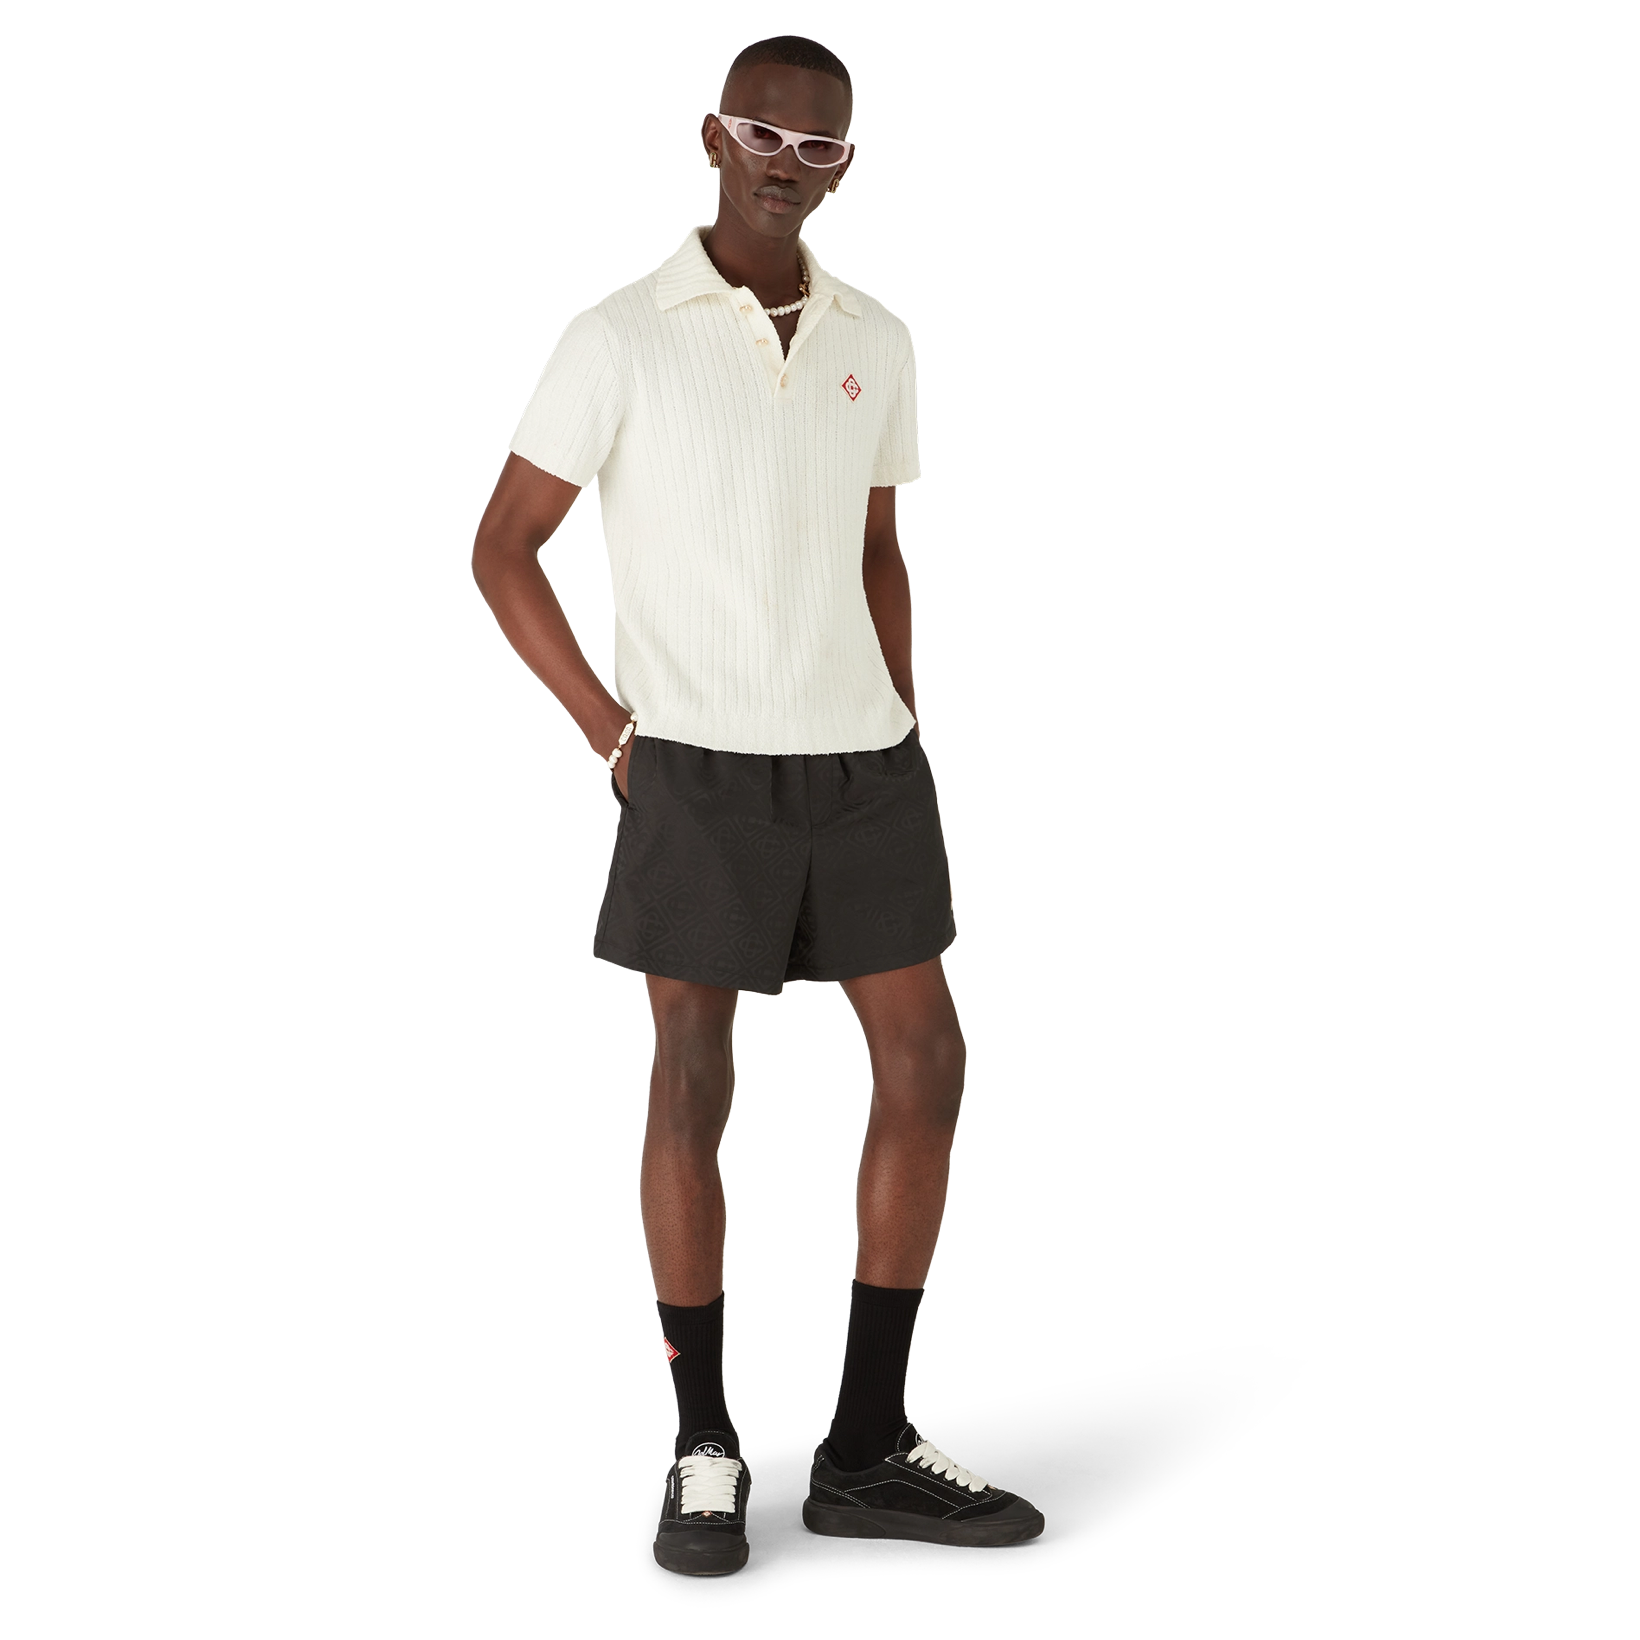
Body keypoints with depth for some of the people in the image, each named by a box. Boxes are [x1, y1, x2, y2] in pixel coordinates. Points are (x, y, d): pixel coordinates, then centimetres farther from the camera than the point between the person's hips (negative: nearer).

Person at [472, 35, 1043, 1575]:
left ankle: (868, 1448, 11)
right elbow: (502, 549, -1)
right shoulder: (620, 339, -5)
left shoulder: (877, 344, 10)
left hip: (862, 760, 5)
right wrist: (611, 733, -8)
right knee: (692, 1088, -1)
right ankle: (705, 1454, 13)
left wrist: (904, 737, 9)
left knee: (925, 1064, 0)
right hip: (698, 768, -5)